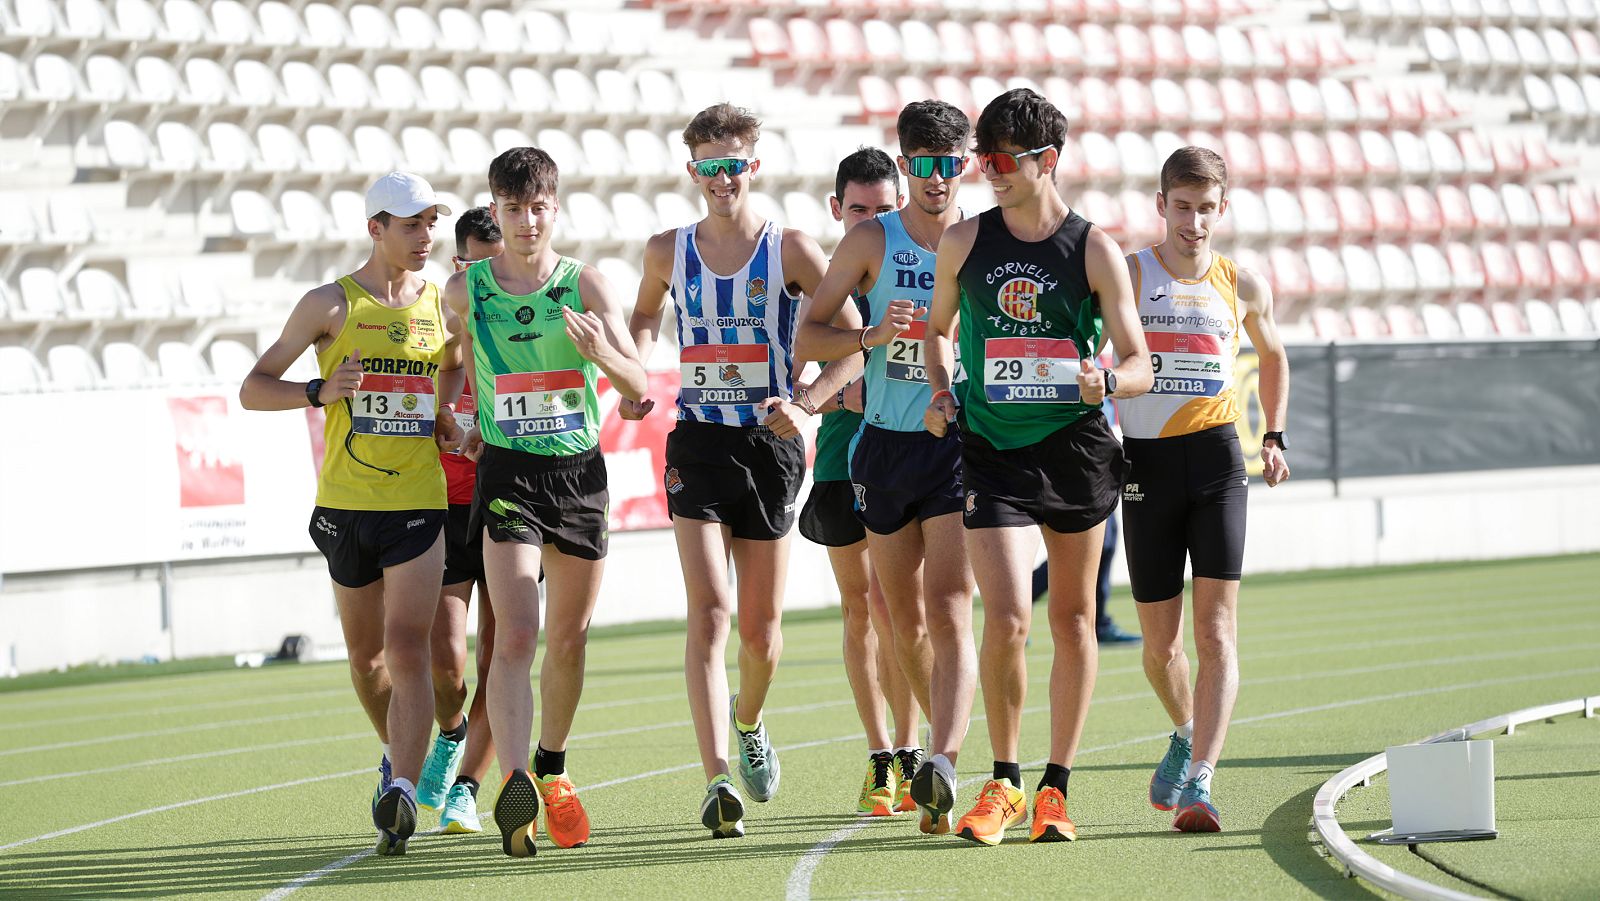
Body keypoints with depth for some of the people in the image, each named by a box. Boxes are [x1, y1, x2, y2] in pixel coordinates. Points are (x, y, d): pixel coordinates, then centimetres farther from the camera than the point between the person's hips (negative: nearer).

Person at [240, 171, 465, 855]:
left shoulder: (444, 305, 7)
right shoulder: (331, 304, 0)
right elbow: (253, 389, 1)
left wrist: (443, 415, 8)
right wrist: (320, 392, -17)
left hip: (419, 502, 0)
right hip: (345, 502, 0)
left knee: (408, 648, -16)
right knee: (366, 654, 12)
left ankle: (402, 790, -23)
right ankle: (399, 756, 37)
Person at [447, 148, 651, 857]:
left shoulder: (586, 285, -3)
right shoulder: (465, 290, 0)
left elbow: (640, 387, -8)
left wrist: (600, 351, -27)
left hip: (581, 471, 2)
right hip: (507, 472, -1)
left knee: (568, 639, 12)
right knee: (516, 636, -17)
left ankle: (551, 771, 33)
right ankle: (514, 787, -30)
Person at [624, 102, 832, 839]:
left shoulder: (790, 250, -4)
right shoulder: (669, 252, 4)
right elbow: (645, 315, 25)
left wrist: (805, 403, -14)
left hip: (769, 445, 0)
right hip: (698, 441, 0)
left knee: (761, 625, 9)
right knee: (709, 613, -14)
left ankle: (748, 721, 42)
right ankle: (718, 781, -22)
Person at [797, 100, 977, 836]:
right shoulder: (871, 242, 2)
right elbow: (809, 335, 2)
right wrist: (870, 336, -17)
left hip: (960, 444, -3)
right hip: (885, 444, 3)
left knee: (948, 611, -16)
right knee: (905, 618, 12)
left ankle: (940, 767, -26)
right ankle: (946, 735, 33)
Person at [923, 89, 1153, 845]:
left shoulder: (1094, 251, -4)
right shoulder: (964, 242, 2)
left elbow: (1139, 365, -3)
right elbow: (938, 328, 19)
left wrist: (1106, 382, -25)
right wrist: (941, 393, 2)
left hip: (1076, 450, 0)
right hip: (993, 451, 0)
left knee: (1073, 619, 7)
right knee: (1006, 618, -13)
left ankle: (1055, 788, 18)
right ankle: (1002, 783, 4)